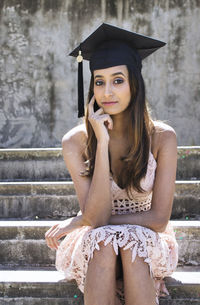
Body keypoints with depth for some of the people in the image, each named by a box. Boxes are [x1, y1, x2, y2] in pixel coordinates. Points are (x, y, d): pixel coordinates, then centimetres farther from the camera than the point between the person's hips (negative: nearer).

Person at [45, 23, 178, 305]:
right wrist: (102, 143, -27)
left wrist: (77, 223, -13)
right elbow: (96, 217, -19)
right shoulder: (76, 141, -11)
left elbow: (159, 218, -14)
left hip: (148, 243, 0)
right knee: (104, 240, -33)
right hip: (95, 246, 1)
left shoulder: (161, 137, -12)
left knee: (131, 241, -33)